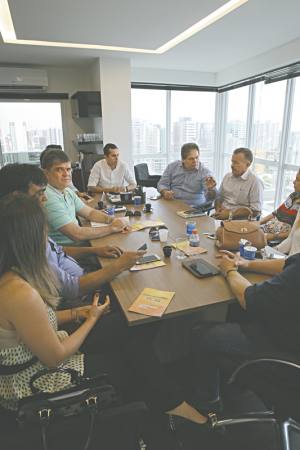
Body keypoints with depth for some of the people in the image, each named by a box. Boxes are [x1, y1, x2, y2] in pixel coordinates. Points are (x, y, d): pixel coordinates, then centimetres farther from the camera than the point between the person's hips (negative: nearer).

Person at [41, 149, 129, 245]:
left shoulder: (67, 191, 7)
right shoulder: (49, 198, -22)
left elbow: (89, 212, 14)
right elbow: (76, 234, -25)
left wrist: (112, 219, -5)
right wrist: (112, 228, -17)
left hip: (77, 242, 8)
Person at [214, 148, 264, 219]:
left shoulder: (255, 182, -7)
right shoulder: (227, 176, 13)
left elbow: (255, 211, -11)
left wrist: (230, 214, -14)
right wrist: (218, 209, -1)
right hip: (221, 216, 6)